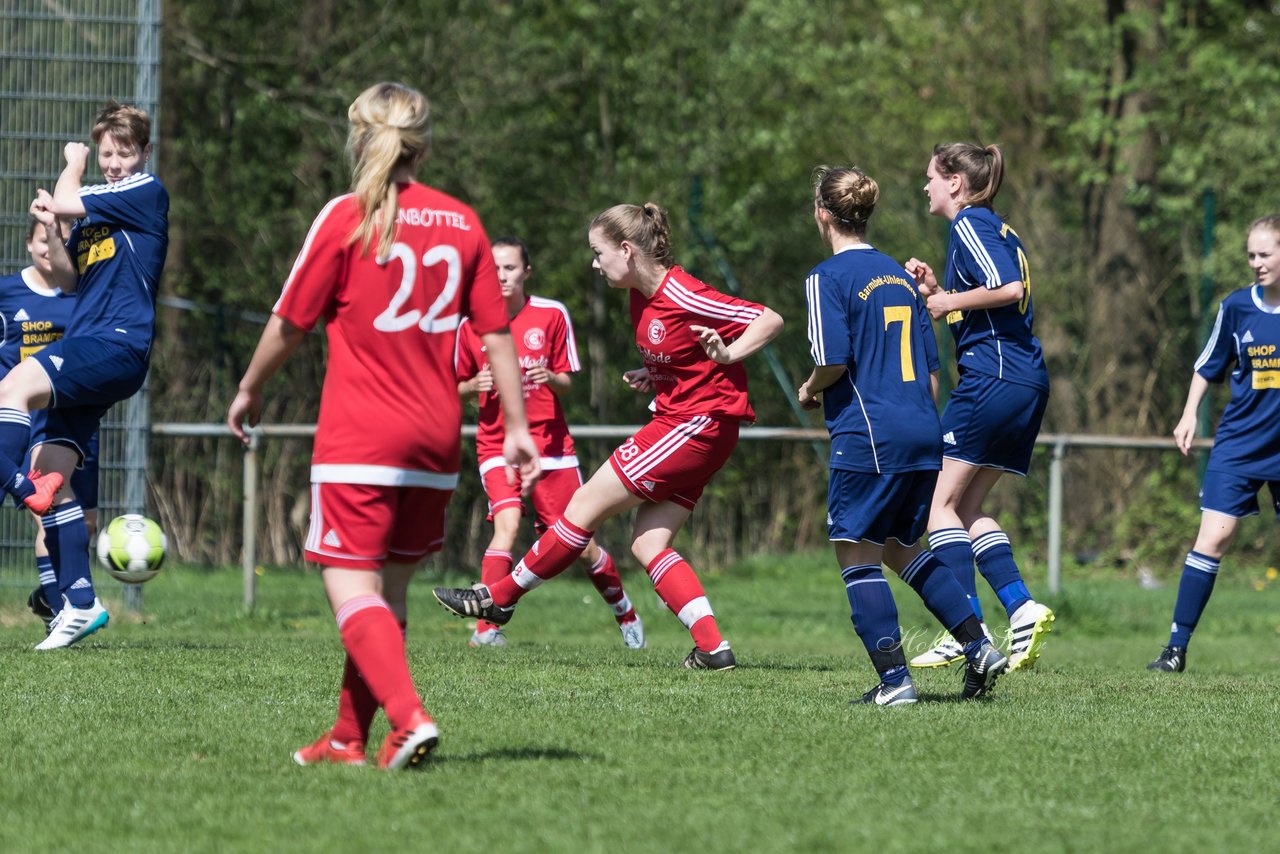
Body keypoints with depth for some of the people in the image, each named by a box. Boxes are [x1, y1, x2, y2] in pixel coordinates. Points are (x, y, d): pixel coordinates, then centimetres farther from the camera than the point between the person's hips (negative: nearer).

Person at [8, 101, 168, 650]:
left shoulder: (147, 192, -4)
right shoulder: (95, 206, 21)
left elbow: (65, 200, -10)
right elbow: (69, 281, 22)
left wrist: (72, 163, 11)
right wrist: (50, 230, 6)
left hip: (118, 344, -9)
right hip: (87, 348, 9)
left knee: (17, 387, -31)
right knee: (50, 470, 2)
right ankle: (80, 603, 3)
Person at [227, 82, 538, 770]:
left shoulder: (347, 217, -6)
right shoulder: (461, 222, 7)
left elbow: (289, 324, 0)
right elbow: (495, 333, 7)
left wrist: (249, 390, 15)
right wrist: (515, 427, 10)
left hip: (359, 436, -5)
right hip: (436, 439, 5)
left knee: (350, 584, -7)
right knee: (388, 584, 14)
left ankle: (408, 718, -26)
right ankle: (349, 736, 19)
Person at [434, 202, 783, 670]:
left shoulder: (682, 297, -19)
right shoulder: (641, 299, 9)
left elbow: (769, 319, -15)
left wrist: (728, 354, -30)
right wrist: (652, 377, 6)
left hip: (699, 423, -10)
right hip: (675, 418, 10)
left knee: (587, 503, -4)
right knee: (647, 543, 3)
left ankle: (499, 597, 7)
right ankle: (712, 647, -2)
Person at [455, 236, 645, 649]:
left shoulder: (552, 315, -2)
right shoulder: (471, 324, 0)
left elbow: (567, 383, 5)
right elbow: (458, 389, 11)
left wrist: (551, 379, -18)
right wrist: (475, 385, -12)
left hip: (550, 442, 0)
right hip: (497, 444, 0)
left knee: (580, 544, 3)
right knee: (507, 523, -25)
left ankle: (624, 612, 29)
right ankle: (486, 628, -24)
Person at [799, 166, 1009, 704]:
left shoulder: (828, 278, -6)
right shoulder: (898, 275, 17)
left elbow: (832, 361, -17)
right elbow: (931, 369, 17)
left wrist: (810, 391, 4)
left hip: (868, 438, -8)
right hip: (923, 434, 8)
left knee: (857, 557, 0)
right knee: (901, 549, 21)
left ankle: (894, 679, -8)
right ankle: (979, 647, 11)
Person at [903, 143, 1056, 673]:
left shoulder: (970, 224, -6)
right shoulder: (996, 228, 22)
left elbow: (1009, 289, -21)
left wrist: (950, 301, -9)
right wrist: (935, 289, 15)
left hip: (992, 378, -10)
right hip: (1028, 383, 10)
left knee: (941, 501, -4)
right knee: (967, 507, 13)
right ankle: (1021, 608, -1)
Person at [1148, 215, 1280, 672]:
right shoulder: (1237, 307, -2)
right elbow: (1209, 365, 10)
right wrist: (1189, 415, 4)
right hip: (1239, 444, 0)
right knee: (1214, 536, -10)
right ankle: (1177, 646, -9)